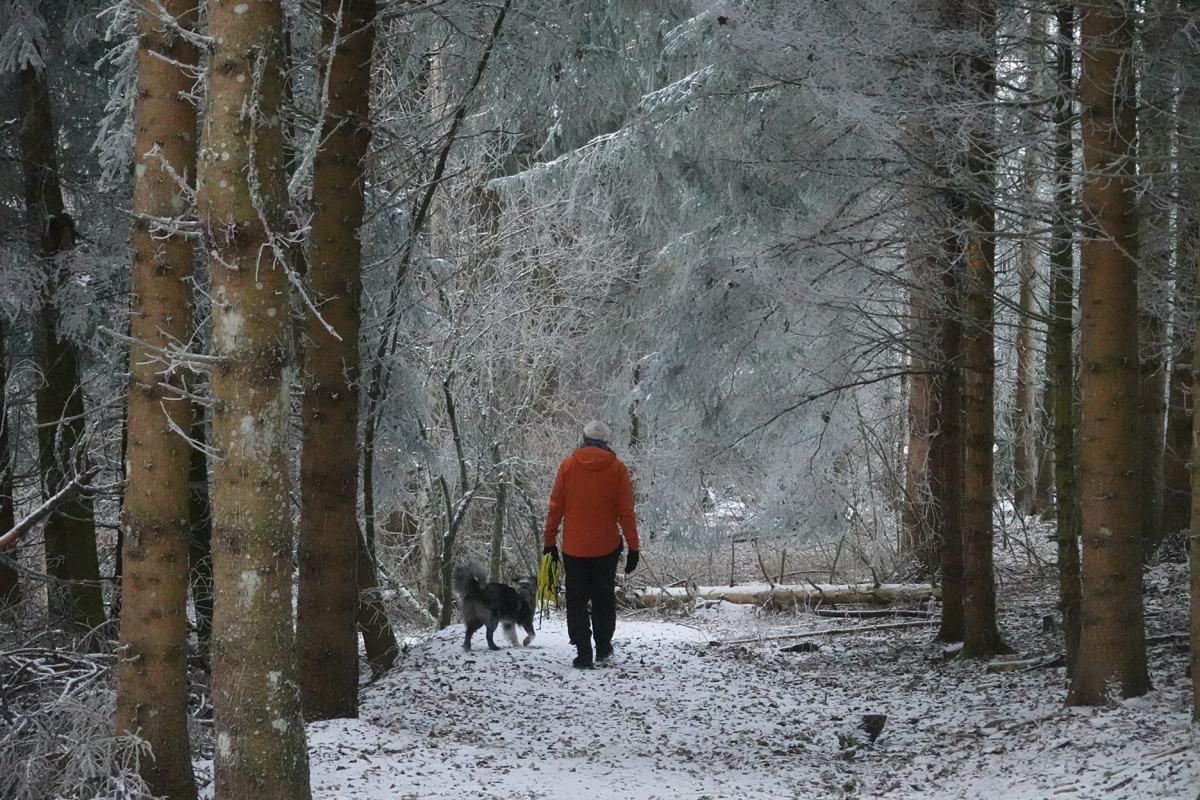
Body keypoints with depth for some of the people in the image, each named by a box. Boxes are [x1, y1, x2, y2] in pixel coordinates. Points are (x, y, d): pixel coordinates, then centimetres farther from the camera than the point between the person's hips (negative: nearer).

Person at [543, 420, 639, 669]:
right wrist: (633, 546, 2)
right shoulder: (617, 468, -3)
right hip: (606, 548, 1)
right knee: (604, 599, 17)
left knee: (577, 601, 5)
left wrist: (550, 541, 5)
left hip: (574, 548, -1)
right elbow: (626, 511, -3)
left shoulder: (569, 465, -3)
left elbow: (556, 507, -1)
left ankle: (583, 654, -3)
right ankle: (603, 648, 24)